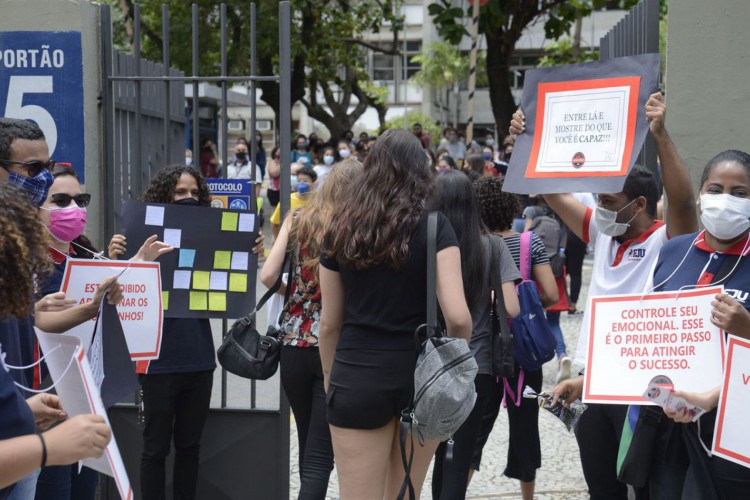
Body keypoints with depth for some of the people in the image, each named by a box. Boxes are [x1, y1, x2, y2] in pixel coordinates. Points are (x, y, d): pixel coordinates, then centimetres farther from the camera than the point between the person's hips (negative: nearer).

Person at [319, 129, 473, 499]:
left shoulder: (341, 229, 3)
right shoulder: (434, 226, -6)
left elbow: (330, 323, 8)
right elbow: (457, 316, -16)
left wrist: (330, 379, 21)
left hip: (358, 378, 1)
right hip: (422, 374, 0)